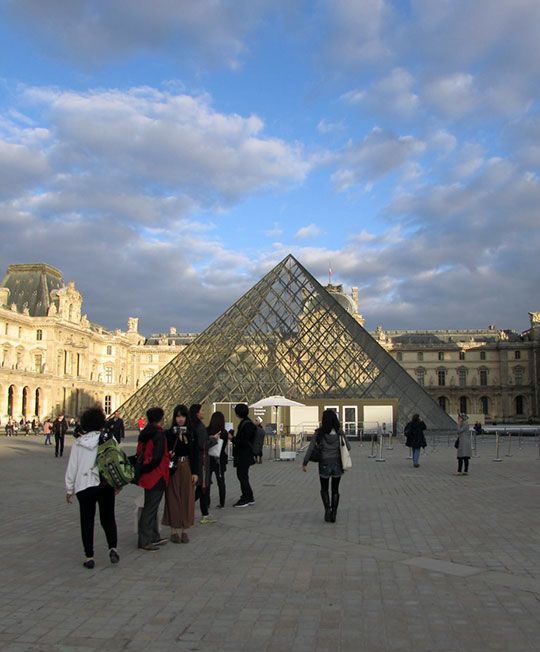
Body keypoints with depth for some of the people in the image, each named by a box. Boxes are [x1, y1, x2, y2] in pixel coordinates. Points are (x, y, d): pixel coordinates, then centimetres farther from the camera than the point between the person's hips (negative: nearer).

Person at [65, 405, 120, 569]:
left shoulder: (78, 443, -1)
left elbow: (72, 468, 2)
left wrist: (69, 489, 11)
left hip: (84, 486, 0)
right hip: (106, 485, 0)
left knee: (87, 521, 11)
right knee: (108, 517, 15)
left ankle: (89, 557, 12)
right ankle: (112, 547, -2)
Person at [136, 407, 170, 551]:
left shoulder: (145, 433, 9)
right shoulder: (159, 434, -17)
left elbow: (139, 454, 14)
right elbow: (157, 458, -22)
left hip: (147, 476, 9)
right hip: (156, 477, -9)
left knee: (151, 507, 17)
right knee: (150, 508, -2)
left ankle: (154, 537, 27)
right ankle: (145, 541, 4)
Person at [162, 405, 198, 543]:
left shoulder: (191, 433, 3)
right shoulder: (168, 433, -2)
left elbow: (195, 454, 3)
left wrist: (195, 472, -2)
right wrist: (168, 455, -22)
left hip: (187, 469, 2)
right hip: (173, 469, -2)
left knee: (187, 499, 4)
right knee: (173, 499, 2)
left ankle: (184, 530, 13)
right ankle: (174, 531, 10)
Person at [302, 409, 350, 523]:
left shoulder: (319, 432, -9)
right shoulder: (339, 432, -4)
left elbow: (311, 448, -9)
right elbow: (348, 447, 2)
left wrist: (305, 463, -2)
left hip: (324, 464, -1)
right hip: (337, 464, 1)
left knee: (324, 489, 17)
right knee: (335, 490, 16)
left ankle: (327, 508, -4)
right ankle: (333, 513, 13)